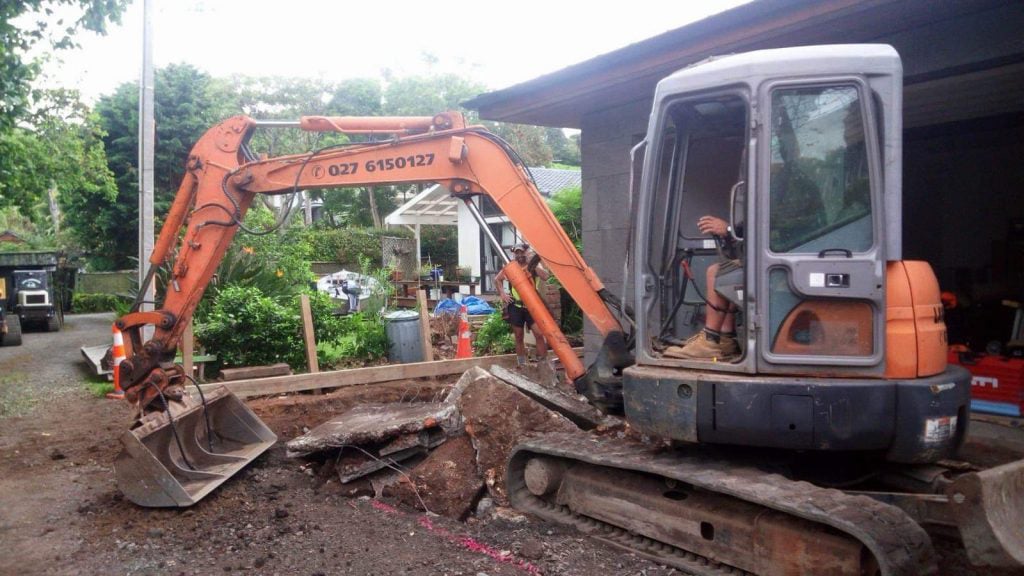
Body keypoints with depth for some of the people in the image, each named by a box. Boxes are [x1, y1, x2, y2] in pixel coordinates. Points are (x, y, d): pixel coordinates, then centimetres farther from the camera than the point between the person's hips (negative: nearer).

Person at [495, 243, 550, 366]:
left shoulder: (534, 265, 1)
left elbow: (545, 276, -19)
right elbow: (497, 279, 18)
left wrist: (533, 264, -23)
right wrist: (502, 293, 6)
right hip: (515, 307, 2)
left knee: (539, 334, -15)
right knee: (519, 337, 9)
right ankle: (522, 365, 21)